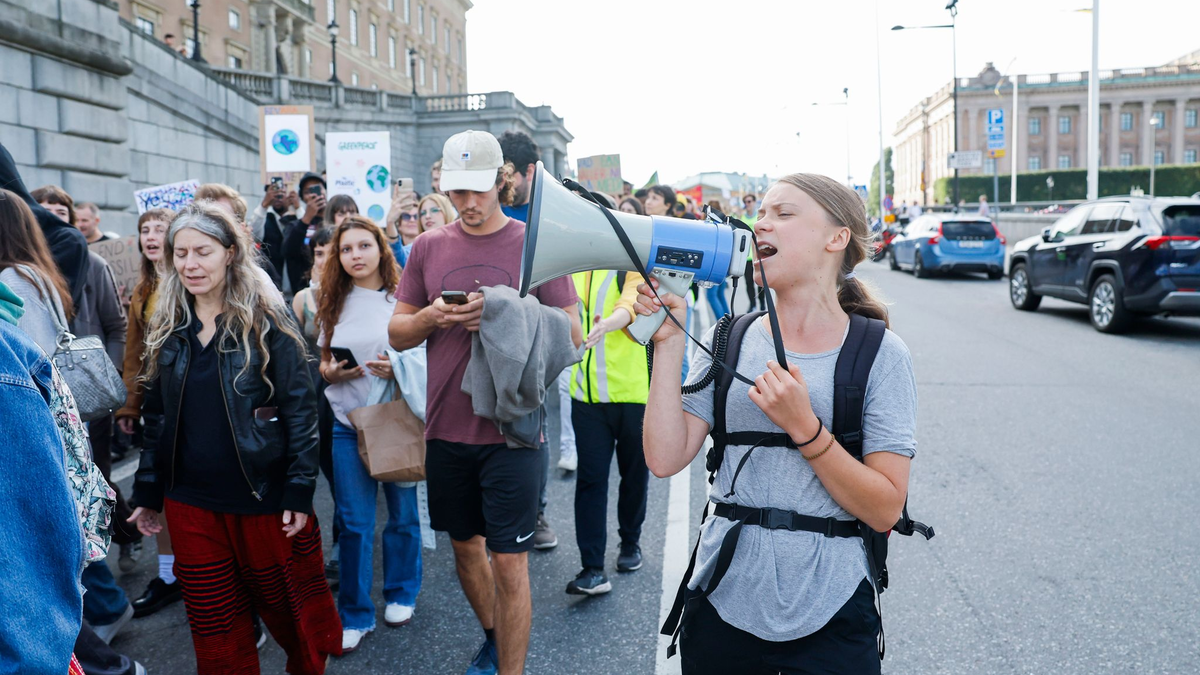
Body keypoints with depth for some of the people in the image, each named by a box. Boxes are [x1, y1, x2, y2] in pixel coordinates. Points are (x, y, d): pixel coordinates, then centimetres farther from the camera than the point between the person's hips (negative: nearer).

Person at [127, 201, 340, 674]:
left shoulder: (265, 321, -8)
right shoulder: (167, 328, 6)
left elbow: (299, 408, -10)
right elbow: (155, 418, 12)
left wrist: (299, 491, -14)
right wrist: (147, 493, 11)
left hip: (264, 496, -4)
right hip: (190, 502, 4)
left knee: (286, 605, 11)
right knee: (213, 626, 11)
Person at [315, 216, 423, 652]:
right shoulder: (334, 303, 5)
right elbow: (323, 364, 13)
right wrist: (332, 371, -9)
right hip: (348, 423, 2)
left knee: (402, 514, 11)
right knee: (354, 523, 5)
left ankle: (401, 594, 32)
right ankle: (355, 614, 19)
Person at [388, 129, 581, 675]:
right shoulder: (428, 247, 5)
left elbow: (571, 334, -5)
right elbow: (397, 334, 9)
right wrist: (429, 318, -13)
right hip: (446, 428, 4)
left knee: (508, 559, 0)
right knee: (465, 543, 19)